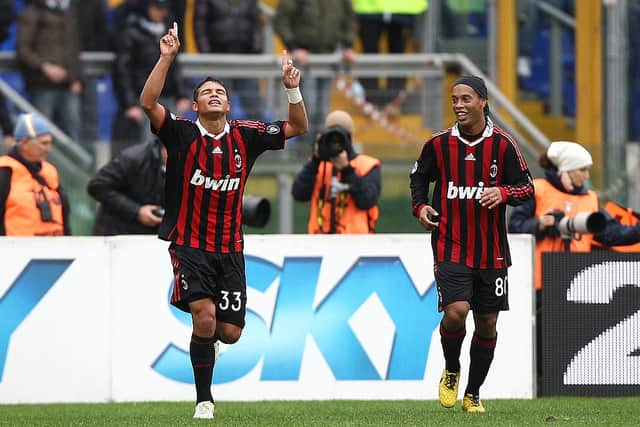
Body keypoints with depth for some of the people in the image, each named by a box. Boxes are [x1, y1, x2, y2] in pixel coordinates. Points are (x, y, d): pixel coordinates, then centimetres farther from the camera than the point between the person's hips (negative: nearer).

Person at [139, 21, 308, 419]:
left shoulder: (244, 136, 5)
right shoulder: (183, 133, -3)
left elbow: (298, 128, 9)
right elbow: (149, 102, -18)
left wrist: (293, 89, -7)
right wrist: (167, 57, -26)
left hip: (229, 247, 3)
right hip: (189, 245, -3)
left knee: (230, 332, -1)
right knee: (205, 315, -21)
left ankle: (206, 342, 39)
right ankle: (204, 399, -6)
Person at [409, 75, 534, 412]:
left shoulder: (502, 144, -3)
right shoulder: (439, 144, -1)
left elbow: (527, 188, 1)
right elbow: (419, 177, 17)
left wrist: (502, 192, -19)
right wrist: (420, 206, -1)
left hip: (491, 251, 1)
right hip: (450, 247, -1)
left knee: (487, 322, 7)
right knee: (455, 312, -20)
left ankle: (473, 394, 24)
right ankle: (451, 371, 9)